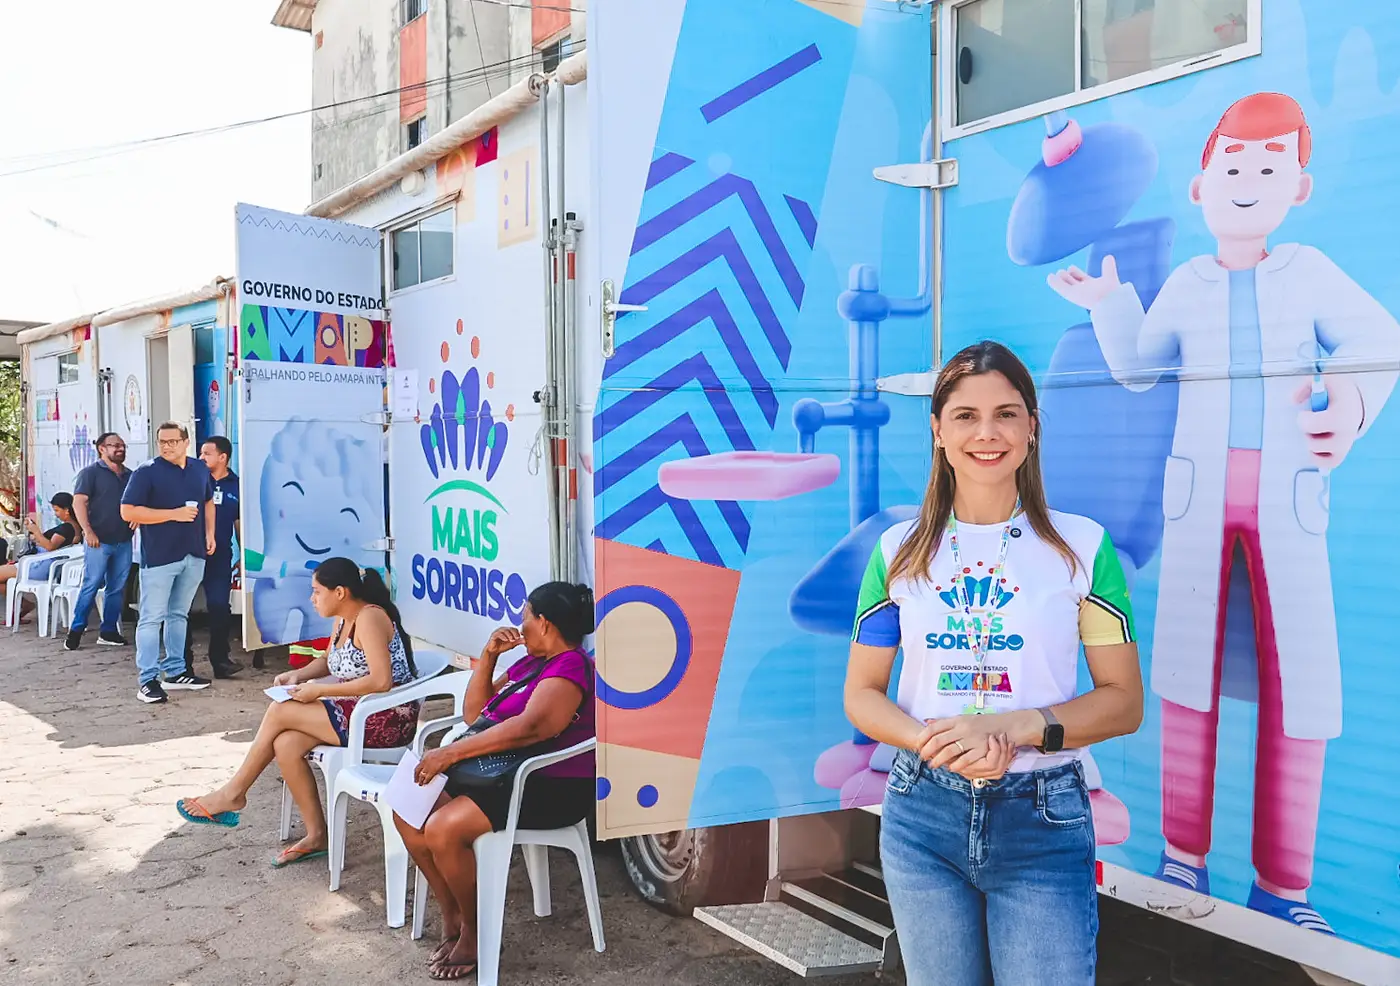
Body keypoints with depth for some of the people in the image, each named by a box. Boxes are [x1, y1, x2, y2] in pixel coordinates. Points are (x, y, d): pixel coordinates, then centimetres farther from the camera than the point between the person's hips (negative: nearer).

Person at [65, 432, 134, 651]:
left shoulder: (130, 476, 15)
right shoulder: (90, 472, -1)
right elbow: (79, 502, -9)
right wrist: (88, 531, -19)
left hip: (124, 541, 5)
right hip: (99, 540, -5)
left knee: (117, 587, 7)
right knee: (91, 585, -6)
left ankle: (108, 630, 14)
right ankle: (76, 630, 4)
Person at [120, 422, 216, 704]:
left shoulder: (200, 469, 8)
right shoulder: (146, 472, -9)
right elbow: (127, 512, -13)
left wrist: (209, 534, 11)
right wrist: (174, 514, -17)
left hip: (194, 554, 6)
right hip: (159, 556, -6)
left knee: (179, 615, 15)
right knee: (152, 617, -3)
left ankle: (175, 672, 24)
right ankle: (147, 680, 1)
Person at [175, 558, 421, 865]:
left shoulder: (369, 618, -18)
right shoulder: (342, 620, 10)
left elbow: (381, 681, -28)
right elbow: (329, 662, 27)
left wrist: (320, 690, -21)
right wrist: (298, 675, 6)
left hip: (388, 718, -9)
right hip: (358, 711, 9)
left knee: (279, 712, -10)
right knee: (286, 744, -10)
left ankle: (233, 793, 11)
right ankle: (316, 835, 1)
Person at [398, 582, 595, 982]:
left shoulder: (570, 668, -16)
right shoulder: (531, 663, 15)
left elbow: (528, 727, -33)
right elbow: (474, 713, 18)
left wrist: (452, 753, -31)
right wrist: (488, 655, 5)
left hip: (552, 789, -10)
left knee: (443, 829, -26)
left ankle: (474, 931, -3)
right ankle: (452, 918, 5)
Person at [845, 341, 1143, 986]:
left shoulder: (1083, 547, -2)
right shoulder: (900, 551, 2)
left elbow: (1124, 701, -1)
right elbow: (862, 696, 4)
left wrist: (1020, 725, -18)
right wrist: (934, 741, -16)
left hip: (1042, 818, -1)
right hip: (923, 814, 2)